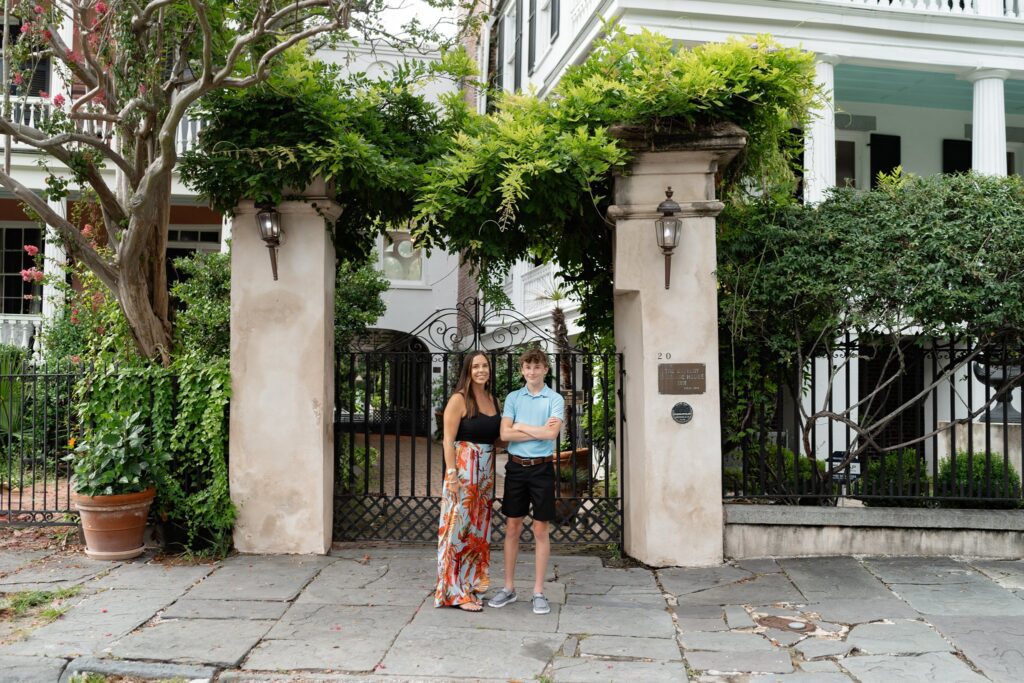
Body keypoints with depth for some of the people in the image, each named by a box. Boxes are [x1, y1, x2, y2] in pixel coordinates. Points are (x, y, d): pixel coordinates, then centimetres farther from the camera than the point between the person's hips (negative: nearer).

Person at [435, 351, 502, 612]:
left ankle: (473, 586, 25)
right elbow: (448, 439, -11)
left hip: (486, 471, 7)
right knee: (460, 527, -3)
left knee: (479, 528, 13)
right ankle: (456, 592, 7)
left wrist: (492, 473, 8)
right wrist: (451, 475, -17)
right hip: (462, 468, -7)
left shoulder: (493, 399, 11)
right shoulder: (459, 399, -8)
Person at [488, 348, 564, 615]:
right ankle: (509, 588, 20)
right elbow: (505, 434, -5)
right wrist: (538, 431, -10)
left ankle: (539, 592, 13)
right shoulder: (513, 398, 7)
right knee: (512, 528, 9)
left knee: (540, 530, 4)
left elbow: (552, 433, -16)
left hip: (542, 467, -2)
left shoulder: (555, 399, -1)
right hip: (516, 466, 2)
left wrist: (521, 426, -7)